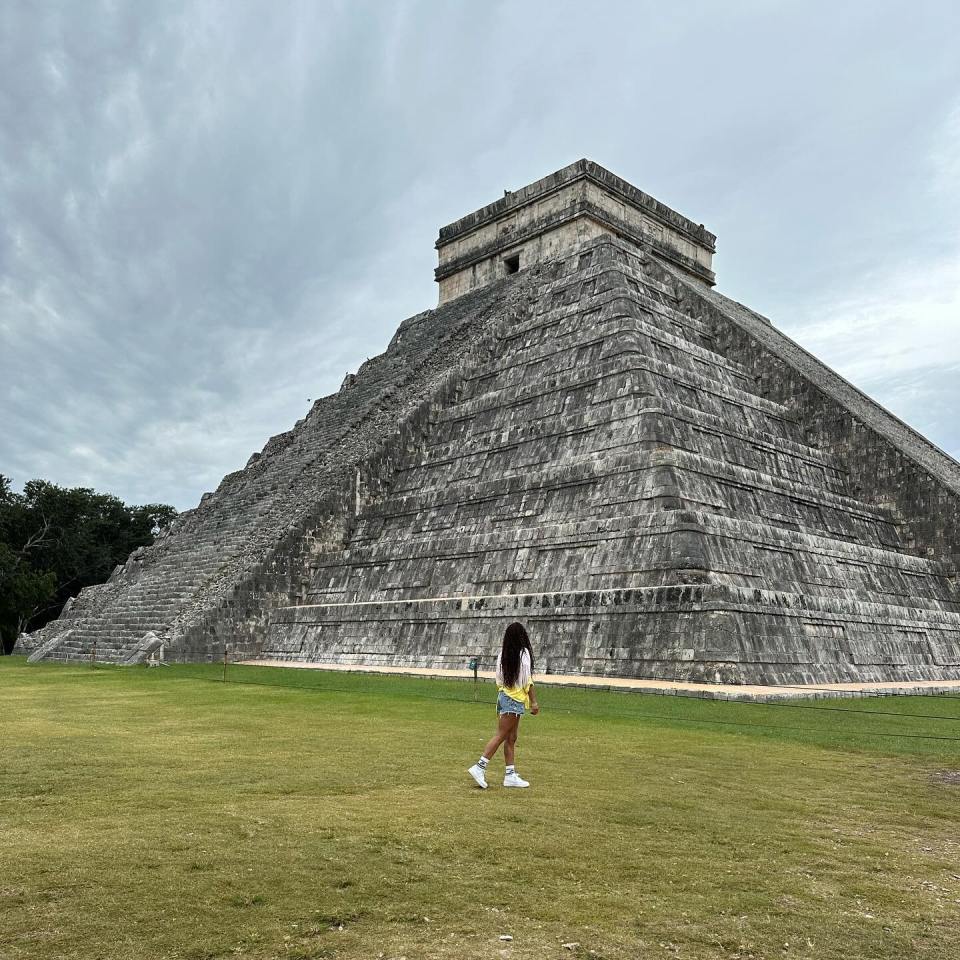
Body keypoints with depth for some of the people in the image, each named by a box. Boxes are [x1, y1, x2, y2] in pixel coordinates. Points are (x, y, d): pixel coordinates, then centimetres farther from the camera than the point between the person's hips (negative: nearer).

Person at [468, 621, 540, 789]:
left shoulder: (503, 654, 8)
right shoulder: (524, 653, -11)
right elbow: (528, 681, -12)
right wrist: (534, 702, -7)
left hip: (503, 697, 7)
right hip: (516, 700, -7)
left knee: (511, 738, 11)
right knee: (501, 736, -6)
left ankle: (510, 775, 13)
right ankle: (479, 767, -10)